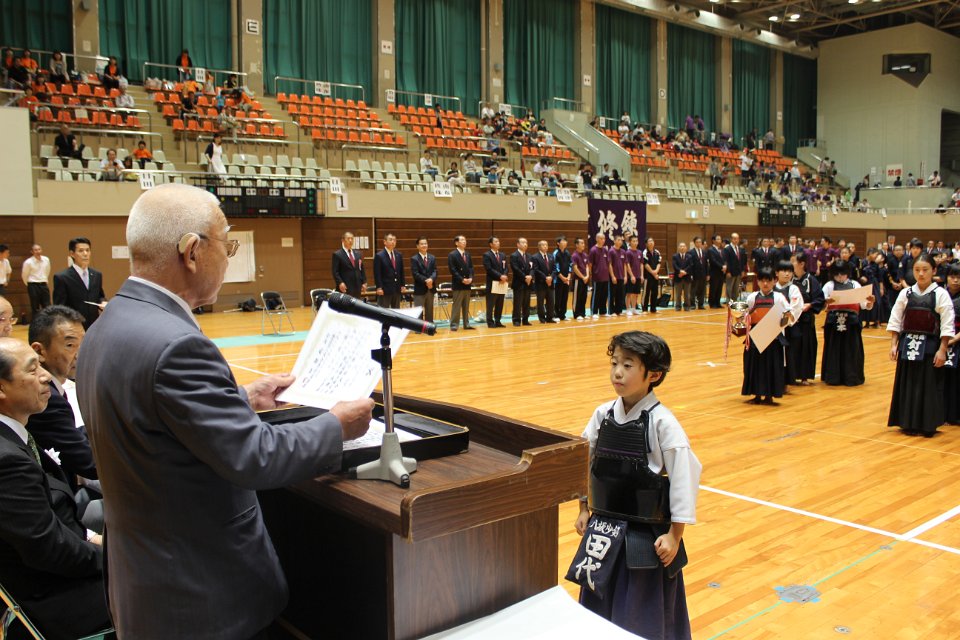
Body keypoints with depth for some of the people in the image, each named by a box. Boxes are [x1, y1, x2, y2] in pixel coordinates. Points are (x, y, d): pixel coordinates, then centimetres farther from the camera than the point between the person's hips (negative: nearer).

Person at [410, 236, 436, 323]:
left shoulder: (432, 258, 11)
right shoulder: (414, 259, -4)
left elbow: (435, 271, 1)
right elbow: (415, 274, -13)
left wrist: (431, 279, -19)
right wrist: (426, 280, -22)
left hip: (430, 288, 5)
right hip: (420, 289, -5)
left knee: (429, 310, 11)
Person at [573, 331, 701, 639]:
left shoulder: (661, 422, -17)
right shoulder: (603, 414, -2)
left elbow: (684, 475, -14)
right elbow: (585, 462, 10)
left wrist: (674, 536, -11)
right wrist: (584, 509, 13)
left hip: (647, 535, -5)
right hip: (604, 529, 5)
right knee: (600, 603, 18)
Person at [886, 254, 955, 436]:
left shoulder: (941, 294, -5)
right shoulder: (906, 293, 4)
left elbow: (947, 325, -7)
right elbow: (895, 320, 6)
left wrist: (942, 350, -10)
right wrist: (893, 345, 1)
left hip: (930, 345, -3)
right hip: (908, 344, 3)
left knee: (929, 385, 1)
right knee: (907, 383, 7)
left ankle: (928, 425, 14)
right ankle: (909, 423, 18)